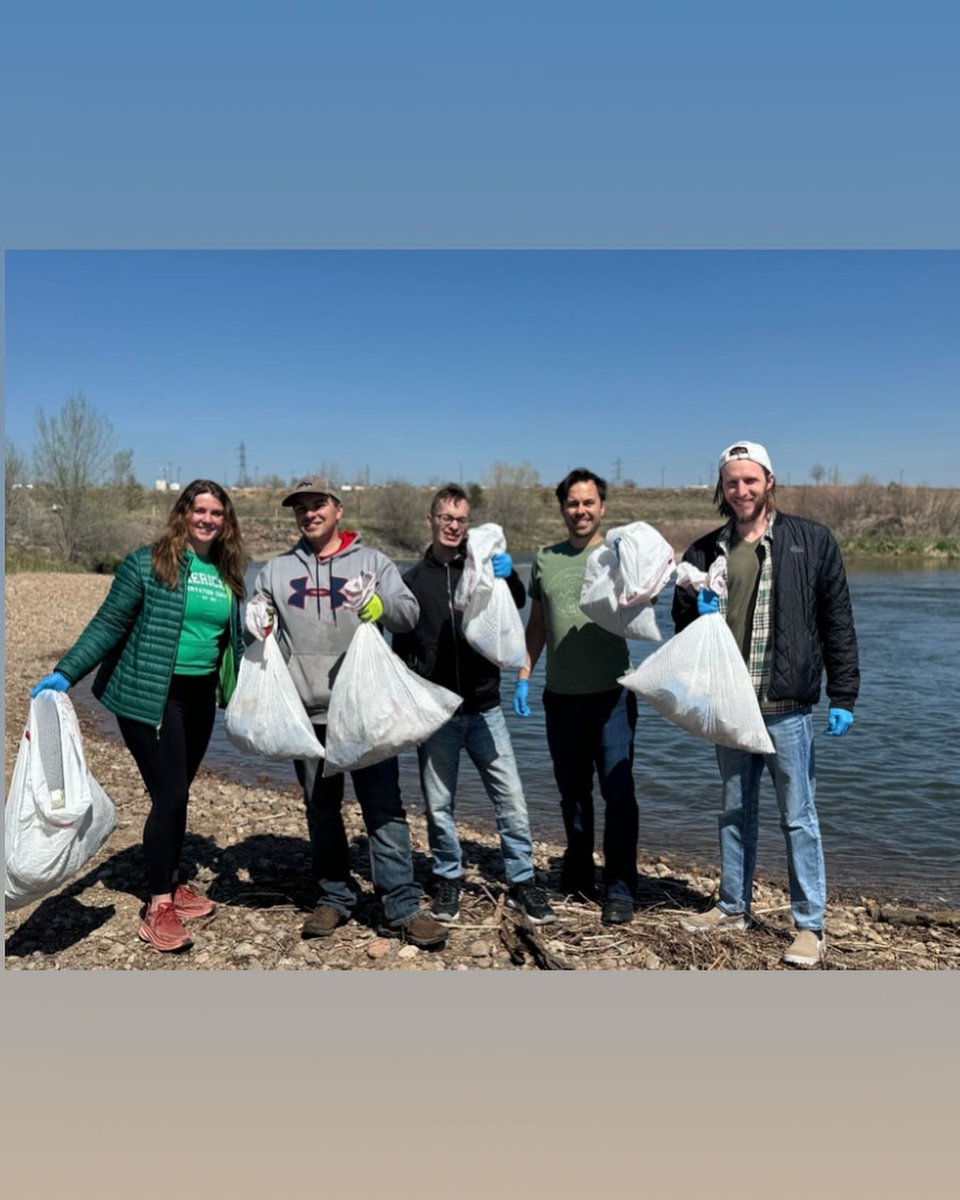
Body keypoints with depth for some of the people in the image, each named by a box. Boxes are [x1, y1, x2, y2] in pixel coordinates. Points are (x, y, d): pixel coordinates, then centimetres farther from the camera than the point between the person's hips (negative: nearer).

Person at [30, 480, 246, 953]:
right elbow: (108, 623, -8)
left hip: (200, 696, 5)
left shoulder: (228, 573, 7)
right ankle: (158, 905, 9)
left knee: (177, 794, 15)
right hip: (149, 696, -5)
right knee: (170, 795, -5)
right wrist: (65, 673, -15)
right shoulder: (148, 562, -8)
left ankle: (171, 884, 32)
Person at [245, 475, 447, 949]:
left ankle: (402, 907, 6)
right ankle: (334, 897, 28)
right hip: (306, 713, 3)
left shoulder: (372, 561, 4)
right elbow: (254, 613, 16)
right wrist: (254, 619, -8)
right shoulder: (277, 568, 13)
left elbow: (410, 613, -6)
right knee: (321, 808, 14)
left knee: (384, 807, -1)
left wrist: (382, 606, -29)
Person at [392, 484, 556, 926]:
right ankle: (448, 879, 27)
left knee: (511, 798, -2)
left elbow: (516, 604, -13)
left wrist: (508, 575, -33)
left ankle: (522, 882, 14)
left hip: (484, 708, 0)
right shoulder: (413, 580, 8)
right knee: (438, 804, 8)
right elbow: (402, 647, 13)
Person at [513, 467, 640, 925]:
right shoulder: (545, 559, 9)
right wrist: (523, 675, 10)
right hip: (561, 695, 4)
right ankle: (578, 876, 30)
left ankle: (620, 891, 9)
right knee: (571, 792, 15)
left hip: (610, 694, -4)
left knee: (617, 792, -2)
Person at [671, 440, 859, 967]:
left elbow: (837, 623, -2)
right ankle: (733, 907, 32)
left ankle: (810, 925, 18)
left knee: (799, 818, 5)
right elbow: (681, 619, 13)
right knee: (734, 812, 17)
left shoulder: (811, 541, -3)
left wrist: (843, 696, -5)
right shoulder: (704, 552, 5)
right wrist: (699, 615, -11)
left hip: (786, 708, -4)